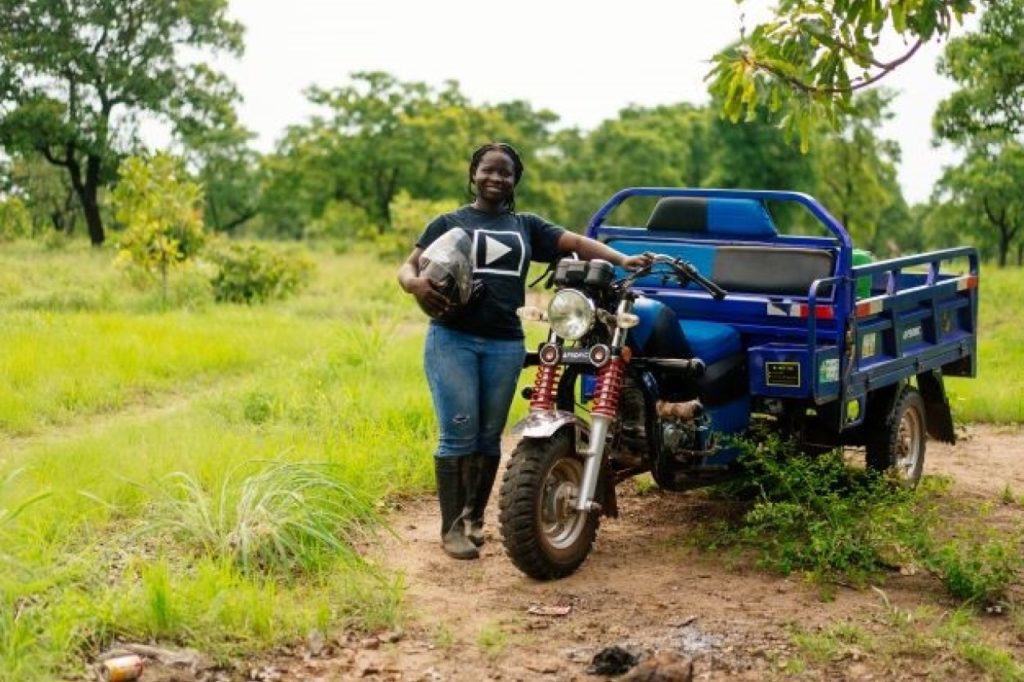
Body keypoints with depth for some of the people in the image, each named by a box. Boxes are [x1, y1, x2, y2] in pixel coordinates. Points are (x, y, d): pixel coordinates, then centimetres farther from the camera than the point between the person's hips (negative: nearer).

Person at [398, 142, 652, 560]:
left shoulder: (526, 226, 18)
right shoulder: (449, 222, 11)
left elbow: (576, 242, 6)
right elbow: (408, 266, 5)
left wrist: (622, 260, -10)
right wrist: (414, 283, -20)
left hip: (506, 343, 3)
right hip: (452, 339, -3)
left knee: (488, 439, 9)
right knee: (458, 436, -8)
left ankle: (474, 517, 24)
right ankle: (452, 527, -1)